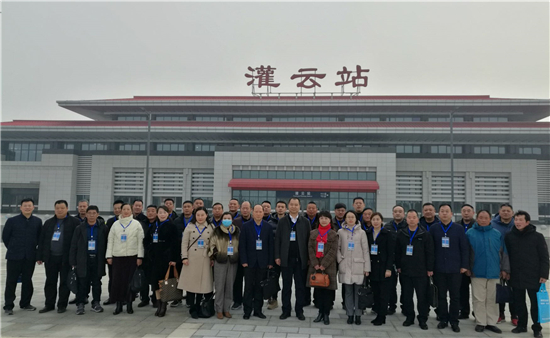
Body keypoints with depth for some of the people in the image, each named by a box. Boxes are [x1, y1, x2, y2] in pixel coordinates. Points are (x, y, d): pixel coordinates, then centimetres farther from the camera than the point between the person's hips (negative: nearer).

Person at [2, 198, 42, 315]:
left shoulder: (38, 221, 3)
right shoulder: (12, 221, -3)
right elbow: (5, 236, 4)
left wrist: (32, 248, 7)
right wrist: (13, 248, 8)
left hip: (30, 257, 2)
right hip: (14, 257, -2)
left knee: (27, 281, 11)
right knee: (11, 281, 2)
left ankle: (25, 303, 24)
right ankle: (8, 306, 12)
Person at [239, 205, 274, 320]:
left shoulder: (268, 227, 5)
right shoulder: (246, 226, 1)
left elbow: (270, 245, 4)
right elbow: (242, 245, -2)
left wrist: (270, 262, 1)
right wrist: (243, 261, -8)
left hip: (263, 262, 1)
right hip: (250, 261, -1)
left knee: (259, 287, 8)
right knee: (249, 287, 3)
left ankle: (258, 310, 19)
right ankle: (247, 311, 13)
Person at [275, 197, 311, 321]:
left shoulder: (305, 222, 4)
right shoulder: (282, 221, 4)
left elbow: (309, 240, 2)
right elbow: (277, 239, 2)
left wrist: (309, 257, -3)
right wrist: (277, 256, -3)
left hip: (301, 259, 0)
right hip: (286, 258, 0)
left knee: (301, 286, 6)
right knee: (286, 286, 7)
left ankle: (299, 310, 18)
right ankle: (286, 310, 17)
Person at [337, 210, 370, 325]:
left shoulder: (361, 232, 4)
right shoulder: (341, 232, 6)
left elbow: (366, 250, 3)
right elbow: (337, 248, 12)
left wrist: (367, 267, 0)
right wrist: (340, 259, -3)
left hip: (358, 266, -1)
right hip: (345, 266, 1)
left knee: (358, 292, 1)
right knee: (348, 292, 5)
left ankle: (358, 315, 12)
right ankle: (350, 314, 16)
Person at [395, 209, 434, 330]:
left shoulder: (425, 234, -2)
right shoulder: (401, 234, 4)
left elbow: (430, 253, -2)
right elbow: (397, 252, 7)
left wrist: (430, 269, -4)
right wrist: (398, 266, 4)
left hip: (421, 272, -2)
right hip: (405, 271, 3)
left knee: (422, 296, 3)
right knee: (407, 296, 9)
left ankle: (422, 320, 16)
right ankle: (409, 317, 22)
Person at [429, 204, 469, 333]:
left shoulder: (459, 229, 1)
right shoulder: (433, 229, 4)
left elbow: (465, 248, 1)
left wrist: (464, 265, -4)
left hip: (455, 268, -1)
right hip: (439, 268, 1)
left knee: (455, 296, 6)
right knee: (441, 296, 9)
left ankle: (454, 321, 16)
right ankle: (443, 319, 20)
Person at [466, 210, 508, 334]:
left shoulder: (497, 234, 6)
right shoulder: (470, 233, 0)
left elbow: (503, 252, 8)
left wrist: (504, 268, 4)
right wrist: (467, 267, -4)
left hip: (494, 272, 2)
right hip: (477, 272, -2)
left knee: (492, 299, 10)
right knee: (479, 299, 4)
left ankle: (491, 323, 21)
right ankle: (480, 323, 14)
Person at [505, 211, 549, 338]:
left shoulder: (537, 236, -3)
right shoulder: (509, 236, 4)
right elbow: (506, 255, 9)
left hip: (534, 277, -2)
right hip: (516, 277, 3)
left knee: (536, 303, 6)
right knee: (519, 303, 11)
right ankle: (521, 325, 25)